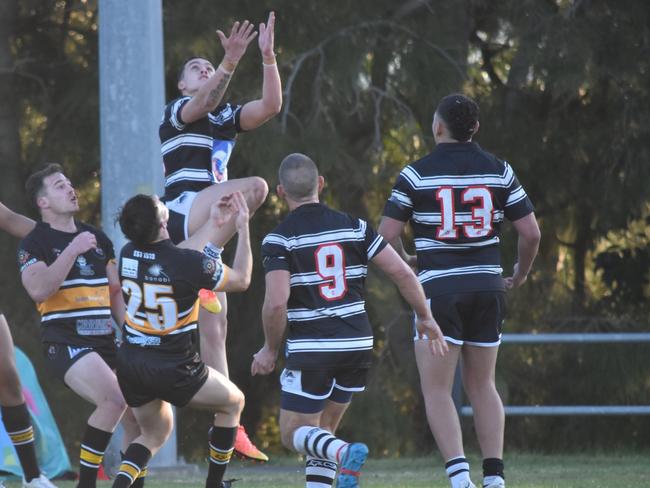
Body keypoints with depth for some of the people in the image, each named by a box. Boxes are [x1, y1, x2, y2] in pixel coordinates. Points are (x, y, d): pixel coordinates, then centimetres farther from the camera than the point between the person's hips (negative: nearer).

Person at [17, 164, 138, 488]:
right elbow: (38, 290, -21)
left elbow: (115, 292, 22)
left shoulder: (98, 238, 17)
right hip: (66, 342, -7)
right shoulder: (34, 243, -3)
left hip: (104, 340, 7)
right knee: (113, 401, -27)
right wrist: (72, 250, -23)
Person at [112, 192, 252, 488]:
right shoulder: (189, 263, -23)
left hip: (130, 364, 5)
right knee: (233, 403, 21)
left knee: (154, 433, 25)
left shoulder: (128, 254, -6)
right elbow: (241, 280, -4)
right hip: (173, 370, -5)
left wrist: (214, 225, 18)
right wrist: (243, 227, 4)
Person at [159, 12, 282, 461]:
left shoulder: (226, 117, 23)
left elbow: (271, 105, 9)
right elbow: (204, 103, -19)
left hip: (207, 231, 7)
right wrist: (231, 61, -34)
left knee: (214, 332, 3)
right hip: (181, 215, -7)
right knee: (255, 187, -29)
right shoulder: (177, 112, 4)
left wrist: (268, 56, -2)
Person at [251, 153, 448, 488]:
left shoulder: (278, 240, -8)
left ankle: (344, 453, -24)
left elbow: (276, 302, -19)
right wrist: (425, 318, 16)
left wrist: (270, 348, -3)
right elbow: (402, 273, 1)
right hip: (357, 346, 5)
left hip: (311, 351, -5)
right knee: (323, 429, 20)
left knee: (294, 433, 6)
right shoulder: (354, 228, 4)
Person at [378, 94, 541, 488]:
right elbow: (531, 233, 1)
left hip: (438, 289, -3)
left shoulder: (417, 174, -5)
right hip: (487, 287, 3)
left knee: (436, 391, 1)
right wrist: (520, 275, 19)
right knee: (483, 386, 15)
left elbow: (386, 234, -6)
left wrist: (405, 261, 15)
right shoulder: (499, 171, 3)